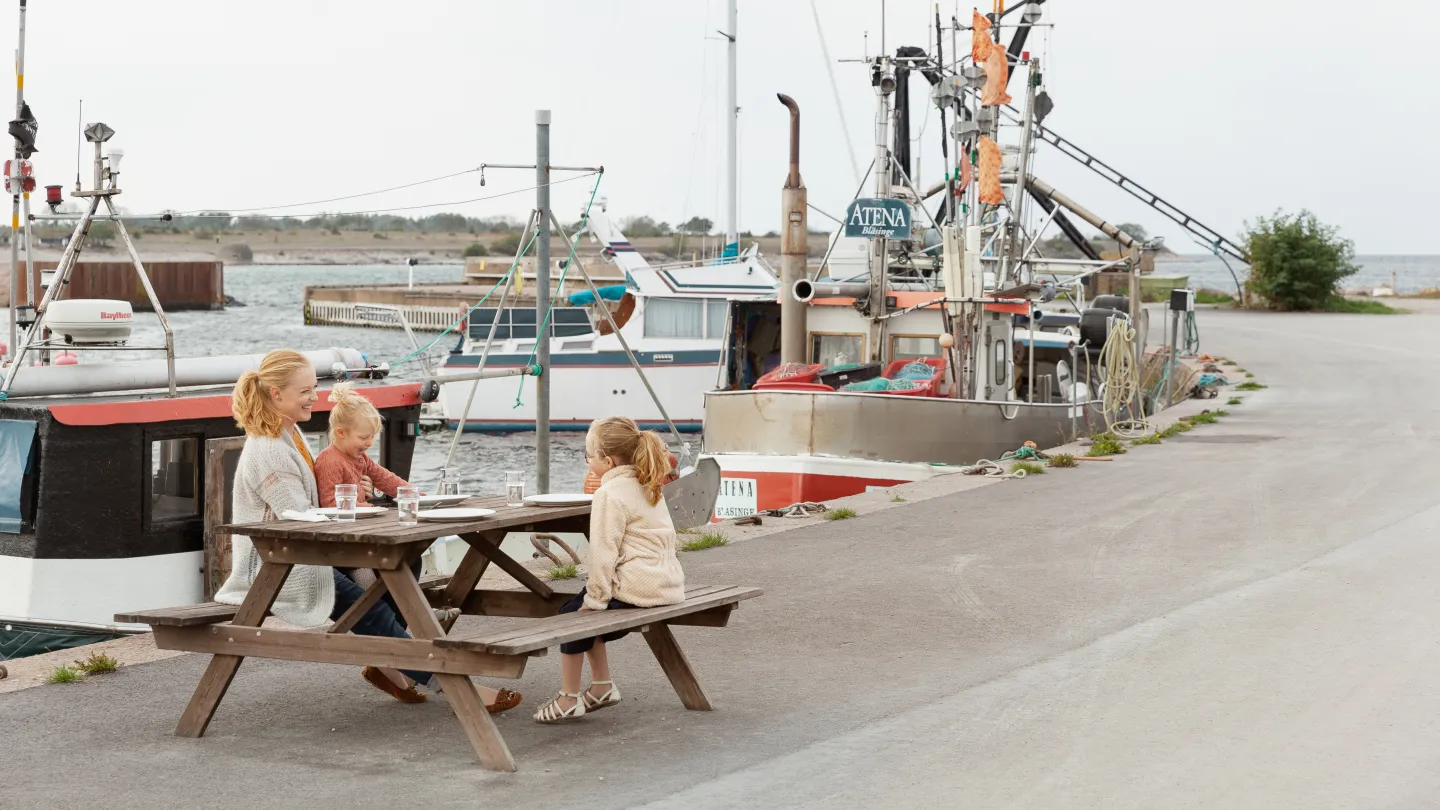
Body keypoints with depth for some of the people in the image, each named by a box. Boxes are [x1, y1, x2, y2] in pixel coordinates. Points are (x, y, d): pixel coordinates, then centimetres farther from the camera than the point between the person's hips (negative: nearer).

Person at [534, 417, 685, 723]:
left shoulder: (610, 494, -14)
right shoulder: (648, 486, 15)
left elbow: (604, 552, -18)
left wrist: (594, 598, -10)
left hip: (637, 588, -10)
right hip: (669, 582, 10)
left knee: (572, 613, 4)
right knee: (587, 610, 24)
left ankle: (569, 698, 7)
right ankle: (602, 686, 25)